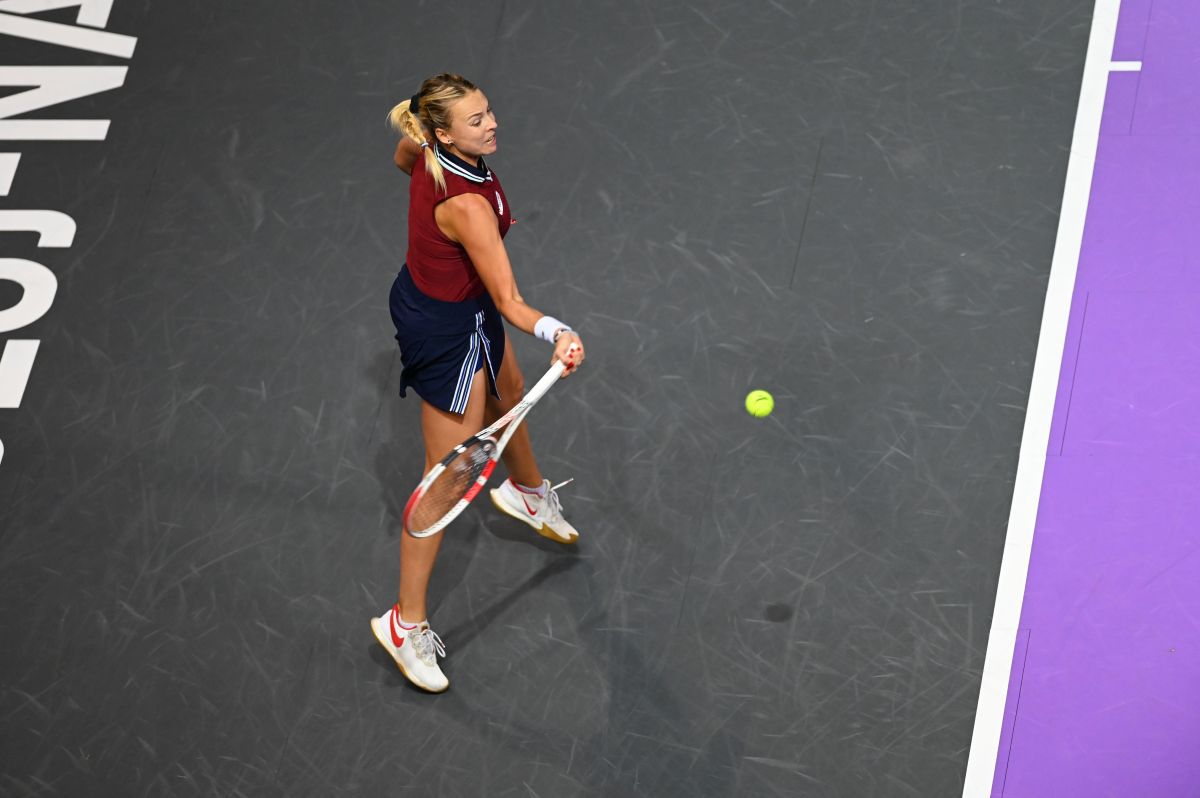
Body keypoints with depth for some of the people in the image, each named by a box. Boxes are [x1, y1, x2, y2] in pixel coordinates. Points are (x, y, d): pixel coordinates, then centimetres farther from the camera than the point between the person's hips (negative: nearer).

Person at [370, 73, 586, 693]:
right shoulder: (466, 205, -38)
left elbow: (403, 159, 13)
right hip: (448, 329, -10)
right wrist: (556, 334, -53)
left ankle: (526, 490, 67)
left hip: (422, 292, 10)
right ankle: (406, 622, 13)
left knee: (509, 393, 34)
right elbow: (508, 302, -38)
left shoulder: (422, 146, -14)